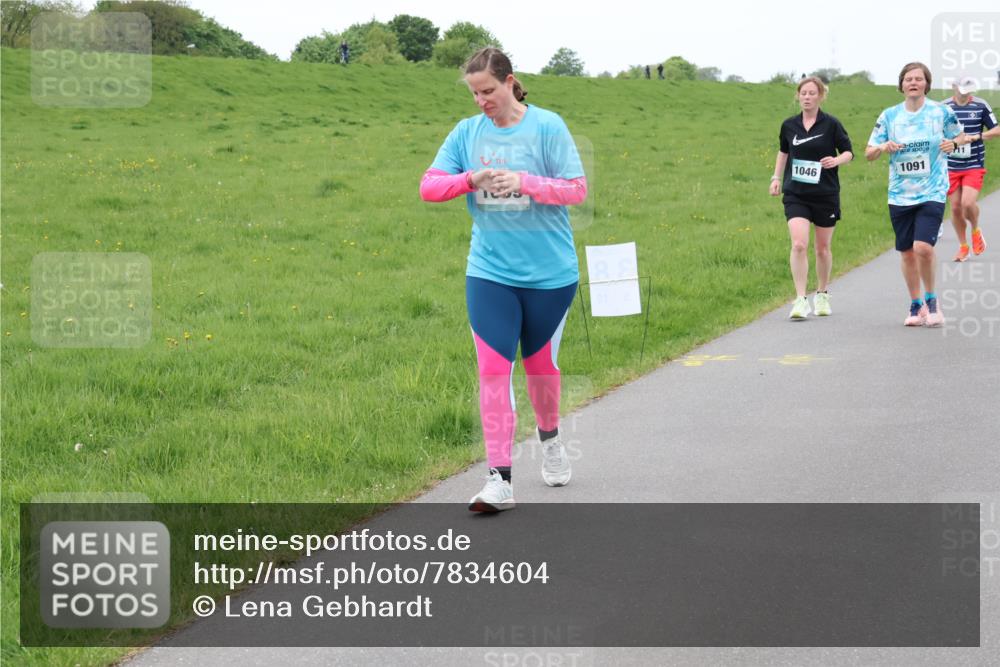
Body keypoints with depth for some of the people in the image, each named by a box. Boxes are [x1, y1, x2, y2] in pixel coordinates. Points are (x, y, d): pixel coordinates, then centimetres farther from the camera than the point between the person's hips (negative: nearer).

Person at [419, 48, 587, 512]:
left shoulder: (548, 127, -6)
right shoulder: (467, 132, 3)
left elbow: (578, 190, -9)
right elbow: (428, 186, 2)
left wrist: (524, 182, -23)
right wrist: (470, 179, -17)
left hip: (549, 272, -2)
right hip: (489, 271, 2)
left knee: (540, 365, 14)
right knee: (493, 370, -7)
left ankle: (550, 439, 42)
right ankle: (499, 480, -5)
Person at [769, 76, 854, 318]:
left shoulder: (831, 124, -5)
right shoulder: (789, 125, 4)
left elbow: (848, 152, 1)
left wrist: (837, 160, -19)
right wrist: (776, 177, 15)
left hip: (826, 194, -1)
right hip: (795, 194, 1)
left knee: (822, 248, 11)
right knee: (799, 244, -16)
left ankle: (822, 294, 32)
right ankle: (800, 300, -14)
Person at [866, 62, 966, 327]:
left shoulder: (941, 112, -2)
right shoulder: (889, 116, 3)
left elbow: (961, 136, 13)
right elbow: (869, 153, 7)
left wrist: (953, 143, -10)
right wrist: (884, 147, -15)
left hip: (932, 193, -3)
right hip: (900, 194, 3)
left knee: (923, 247, -19)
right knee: (907, 253, 8)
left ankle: (931, 299, 4)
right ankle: (916, 306, 25)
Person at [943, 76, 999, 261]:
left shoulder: (981, 105, -3)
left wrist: (977, 136, -13)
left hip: (974, 165, -2)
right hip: (951, 167, 2)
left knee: (968, 203, -18)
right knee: (955, 207, 4)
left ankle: (976, 231, 14)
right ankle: (963, 247, 22)